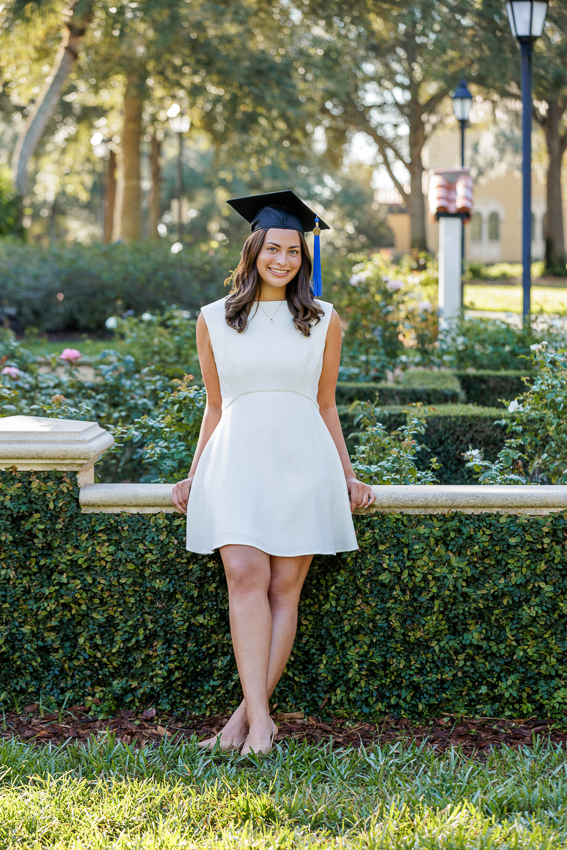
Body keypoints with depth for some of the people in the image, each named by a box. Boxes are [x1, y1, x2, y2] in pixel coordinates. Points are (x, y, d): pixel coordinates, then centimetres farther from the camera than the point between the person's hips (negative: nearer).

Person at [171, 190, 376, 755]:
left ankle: (246, 714, -2)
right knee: (246, 577, -16)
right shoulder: (214, 320, 11)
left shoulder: (323, 322, 10)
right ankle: (259, 719, -19)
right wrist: (193, 478, 14)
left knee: (285, 588, -6)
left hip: (302, 460, 1)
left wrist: (348, 477, 13)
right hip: (238, 457, 0)